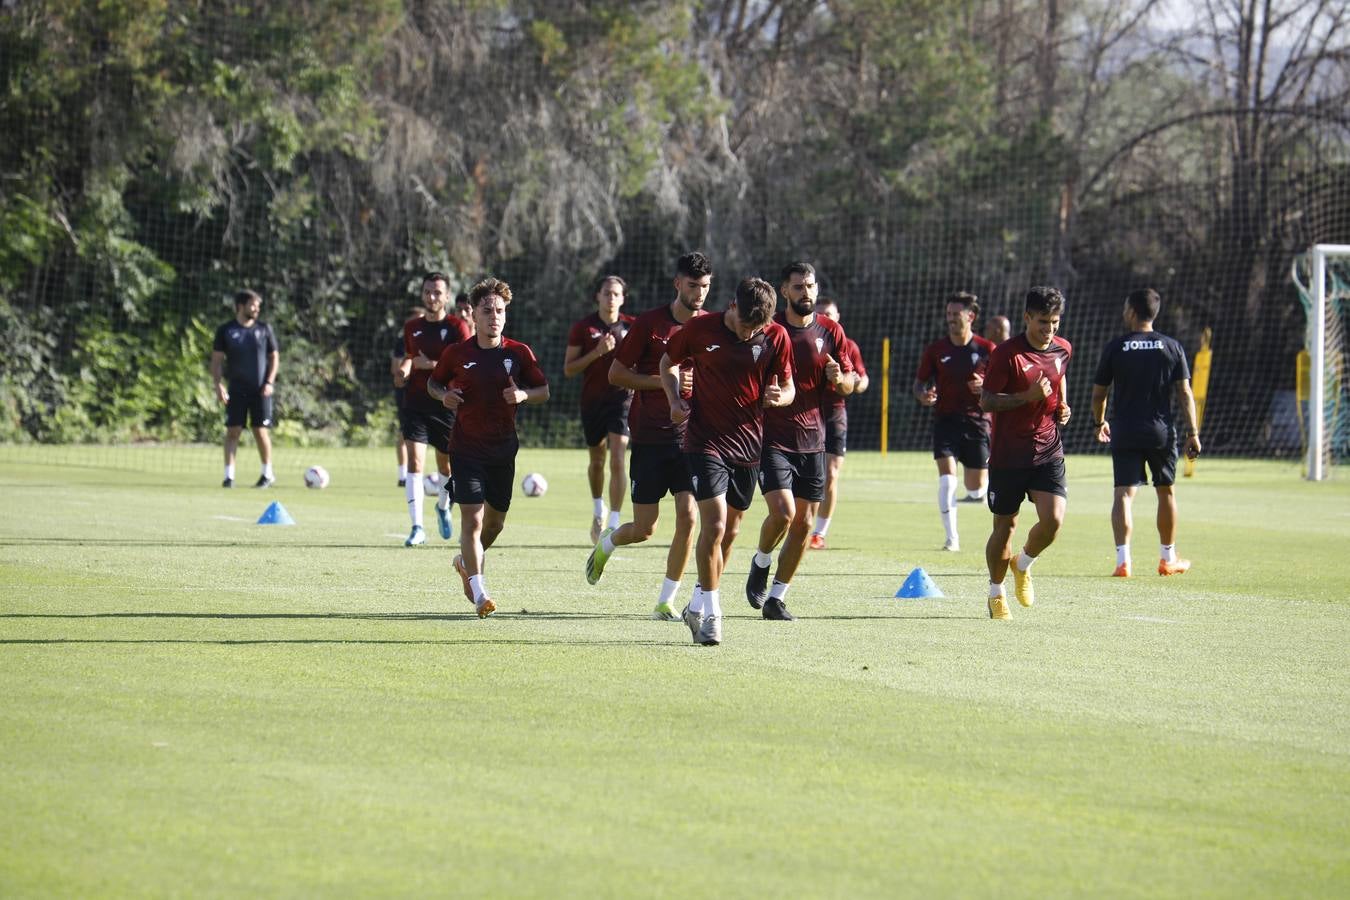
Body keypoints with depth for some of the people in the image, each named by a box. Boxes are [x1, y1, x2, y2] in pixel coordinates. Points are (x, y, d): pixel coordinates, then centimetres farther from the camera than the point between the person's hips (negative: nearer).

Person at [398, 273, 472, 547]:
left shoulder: (457, 327, -4)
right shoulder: (412, 327, 9)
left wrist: (429, 365, -19)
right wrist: (404, 368, 1)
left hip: (447, 404, -2)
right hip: (416, 403, 2)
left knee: (446, 464, 12)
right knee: (415, 461, -13)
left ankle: (443, 506, 44)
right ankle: (417, 527, -15)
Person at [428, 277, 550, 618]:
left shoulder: (519, 353, 0)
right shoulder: (456, 353, -2)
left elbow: (544, 391, 7)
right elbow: (433, 383, 12)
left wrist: (523, 395, -14)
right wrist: (444, 395, -10)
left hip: (503, 449, 3)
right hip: (466, 446, -3)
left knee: (496, 520, 14)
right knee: (472, 516, -15)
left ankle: (466, 561, 44)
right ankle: (479, 592, -16)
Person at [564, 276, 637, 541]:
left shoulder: (632, 327, 2)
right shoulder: (583, 328, 0)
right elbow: (568, 369, -2)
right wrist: (597, 352, -14)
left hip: (622, 398, -1)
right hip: (592, 400, 1)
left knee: (617, 460, -15)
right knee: (597, 461, 14)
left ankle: (614, 523, -15)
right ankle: (598, 510, 41)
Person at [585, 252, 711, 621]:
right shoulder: (650, 323, -5)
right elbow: (616, 373, -3)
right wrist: (665, 381, -14)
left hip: (690, 436, 2)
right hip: (649, 436, -2)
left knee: (688, 515, -12)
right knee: (644, 528, 1)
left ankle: (666, 601, -1)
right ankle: (605, 544, 36)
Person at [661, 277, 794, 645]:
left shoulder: (776, 337, -3)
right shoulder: (701, 329, -7)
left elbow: (788, 387, 6)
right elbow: (668, 362, 9)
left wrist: (779, 396, -18)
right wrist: (675, 399, -7)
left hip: (748, 443, 3)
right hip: (705, 440, -3)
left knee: (729, 531, 11)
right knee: (714, 525, -16)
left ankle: (698, 607, 28)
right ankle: (710, 613, -7)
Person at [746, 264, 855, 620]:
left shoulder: (830, 331, 5)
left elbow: (848, 386, 9)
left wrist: (839, 378, -13)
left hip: (812, 440, 4)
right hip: (772, 438, -4)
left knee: (803, 523, 4)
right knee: (782, 511, -19)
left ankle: (776, 597, 15)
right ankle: (761, 563, 11)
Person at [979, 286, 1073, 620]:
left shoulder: (1063, 350, 4)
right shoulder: (1006, 354, -13)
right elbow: (986, 401, -12)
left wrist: (1062, 407, 8)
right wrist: (1028, 396, -25)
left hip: (1048, 451, 3)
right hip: (1008, 453, -3)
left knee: (1053, 519, -14)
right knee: (1004, 526, 5)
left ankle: (1023, 565, 17)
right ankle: (996, 592, 25)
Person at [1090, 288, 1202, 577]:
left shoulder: (1115, 347, -1)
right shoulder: (1171, 347, 2)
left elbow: (1098, 393, 4)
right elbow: (1184, 393, -2)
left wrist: (1099, 422, 21)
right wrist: (1192, 432, 1)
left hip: (1124, 432, -2)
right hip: (1161, 431, 2)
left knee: (1123, 493, -5)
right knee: (1166, 491, 17)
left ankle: (1123, 559, -19)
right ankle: (1168, 558, 27)